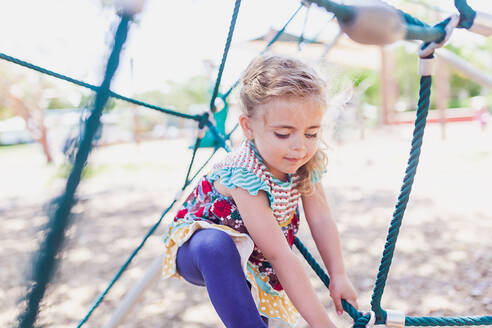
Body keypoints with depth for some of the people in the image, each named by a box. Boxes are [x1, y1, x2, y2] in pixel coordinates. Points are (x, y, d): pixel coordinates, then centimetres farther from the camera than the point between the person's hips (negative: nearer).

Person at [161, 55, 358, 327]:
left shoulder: (306, 161, -14)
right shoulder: (245, 174, -35)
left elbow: (321, 219, -6)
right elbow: (280, 256, -36)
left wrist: (338, 277, -9)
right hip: (197, 251, -8)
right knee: (217, 244, -38)